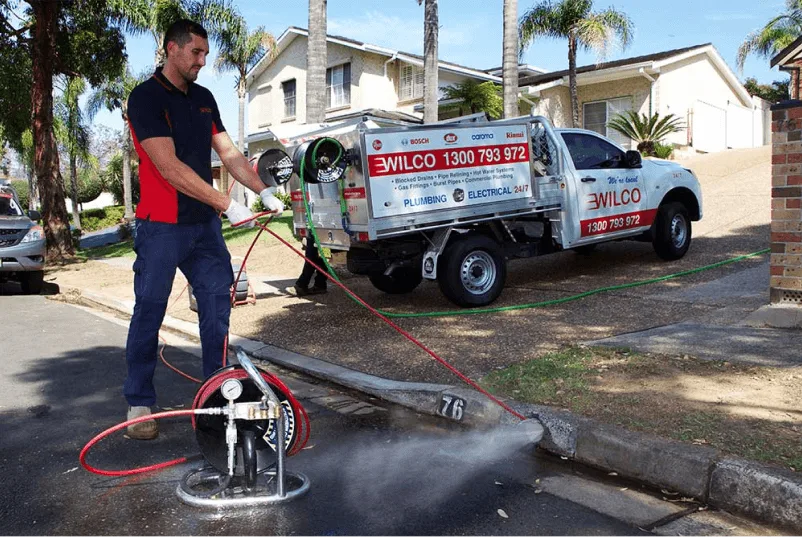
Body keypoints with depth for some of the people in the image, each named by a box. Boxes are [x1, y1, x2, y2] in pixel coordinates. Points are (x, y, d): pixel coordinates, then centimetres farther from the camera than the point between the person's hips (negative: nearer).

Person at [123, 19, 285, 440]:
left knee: (217, 301, 9)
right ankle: (139, 402, 13)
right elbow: (169, 167, -20)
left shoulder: (203, 98, 12)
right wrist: (227, 205, -22)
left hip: (204, 223, 7)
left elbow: (229, 154, 10)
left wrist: (264, 191, -5)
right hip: (162, 227, -7)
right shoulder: (146, 97, -11)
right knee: (149, 311, 1)